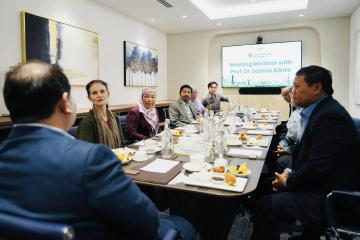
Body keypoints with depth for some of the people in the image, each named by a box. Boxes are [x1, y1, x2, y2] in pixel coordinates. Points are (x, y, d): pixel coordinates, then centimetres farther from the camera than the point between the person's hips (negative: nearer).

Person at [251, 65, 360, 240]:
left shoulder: (330, 116, -24)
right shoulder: (317, 110, 7)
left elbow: (317, 168, -26)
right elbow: (304, 149, 15)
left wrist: (288, 182, -11)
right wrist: (289, 172, 2)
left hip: (328, 197, -9)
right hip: (317, 183, 10)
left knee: (264, 205, -16)